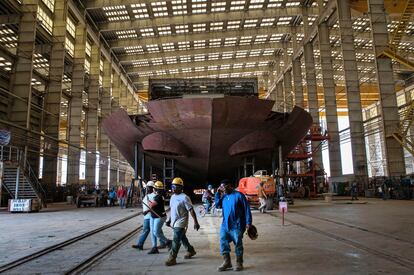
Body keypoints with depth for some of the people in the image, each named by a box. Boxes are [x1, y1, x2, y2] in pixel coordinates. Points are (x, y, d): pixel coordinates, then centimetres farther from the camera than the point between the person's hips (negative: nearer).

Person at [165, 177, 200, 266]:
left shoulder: (184, 197, -17)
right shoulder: (173, 196, 7)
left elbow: (191, 210, -17)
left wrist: (195, 222, -19)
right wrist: (169, 220, 19)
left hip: (180, 223, -8)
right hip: (174, 222, 8)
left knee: (176, 240, -6)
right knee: (182, 238, 20)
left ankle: (172, 258, 3)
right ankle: (190, 250, 39)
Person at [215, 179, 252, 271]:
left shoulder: (239, 195, -9)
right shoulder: (224, 196, 9)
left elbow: (247, 209, -9)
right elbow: (218, 205, 18)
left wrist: (248, 222, -14)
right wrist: (218, 194, 6)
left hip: (236, 226, -5)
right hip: (225, 225, 6)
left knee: (238, 244, 7)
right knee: (223, 243, 4)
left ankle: (239, 263, 23)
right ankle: (227, 262, 19)